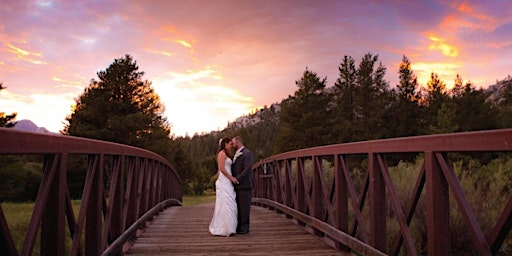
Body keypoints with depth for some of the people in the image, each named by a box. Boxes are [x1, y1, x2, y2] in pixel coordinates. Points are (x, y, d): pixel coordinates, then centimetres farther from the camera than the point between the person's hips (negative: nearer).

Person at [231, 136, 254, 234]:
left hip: (244, 185, -8)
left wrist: (237, 179, -19)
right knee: (238, 207, 12)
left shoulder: (247, 153, -9)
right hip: (237, 186, 8)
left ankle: (244, 228, 8)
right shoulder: (236, 155, 19)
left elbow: (247, 169, -18)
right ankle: (239, 226, 20)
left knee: (244, 207, -1)